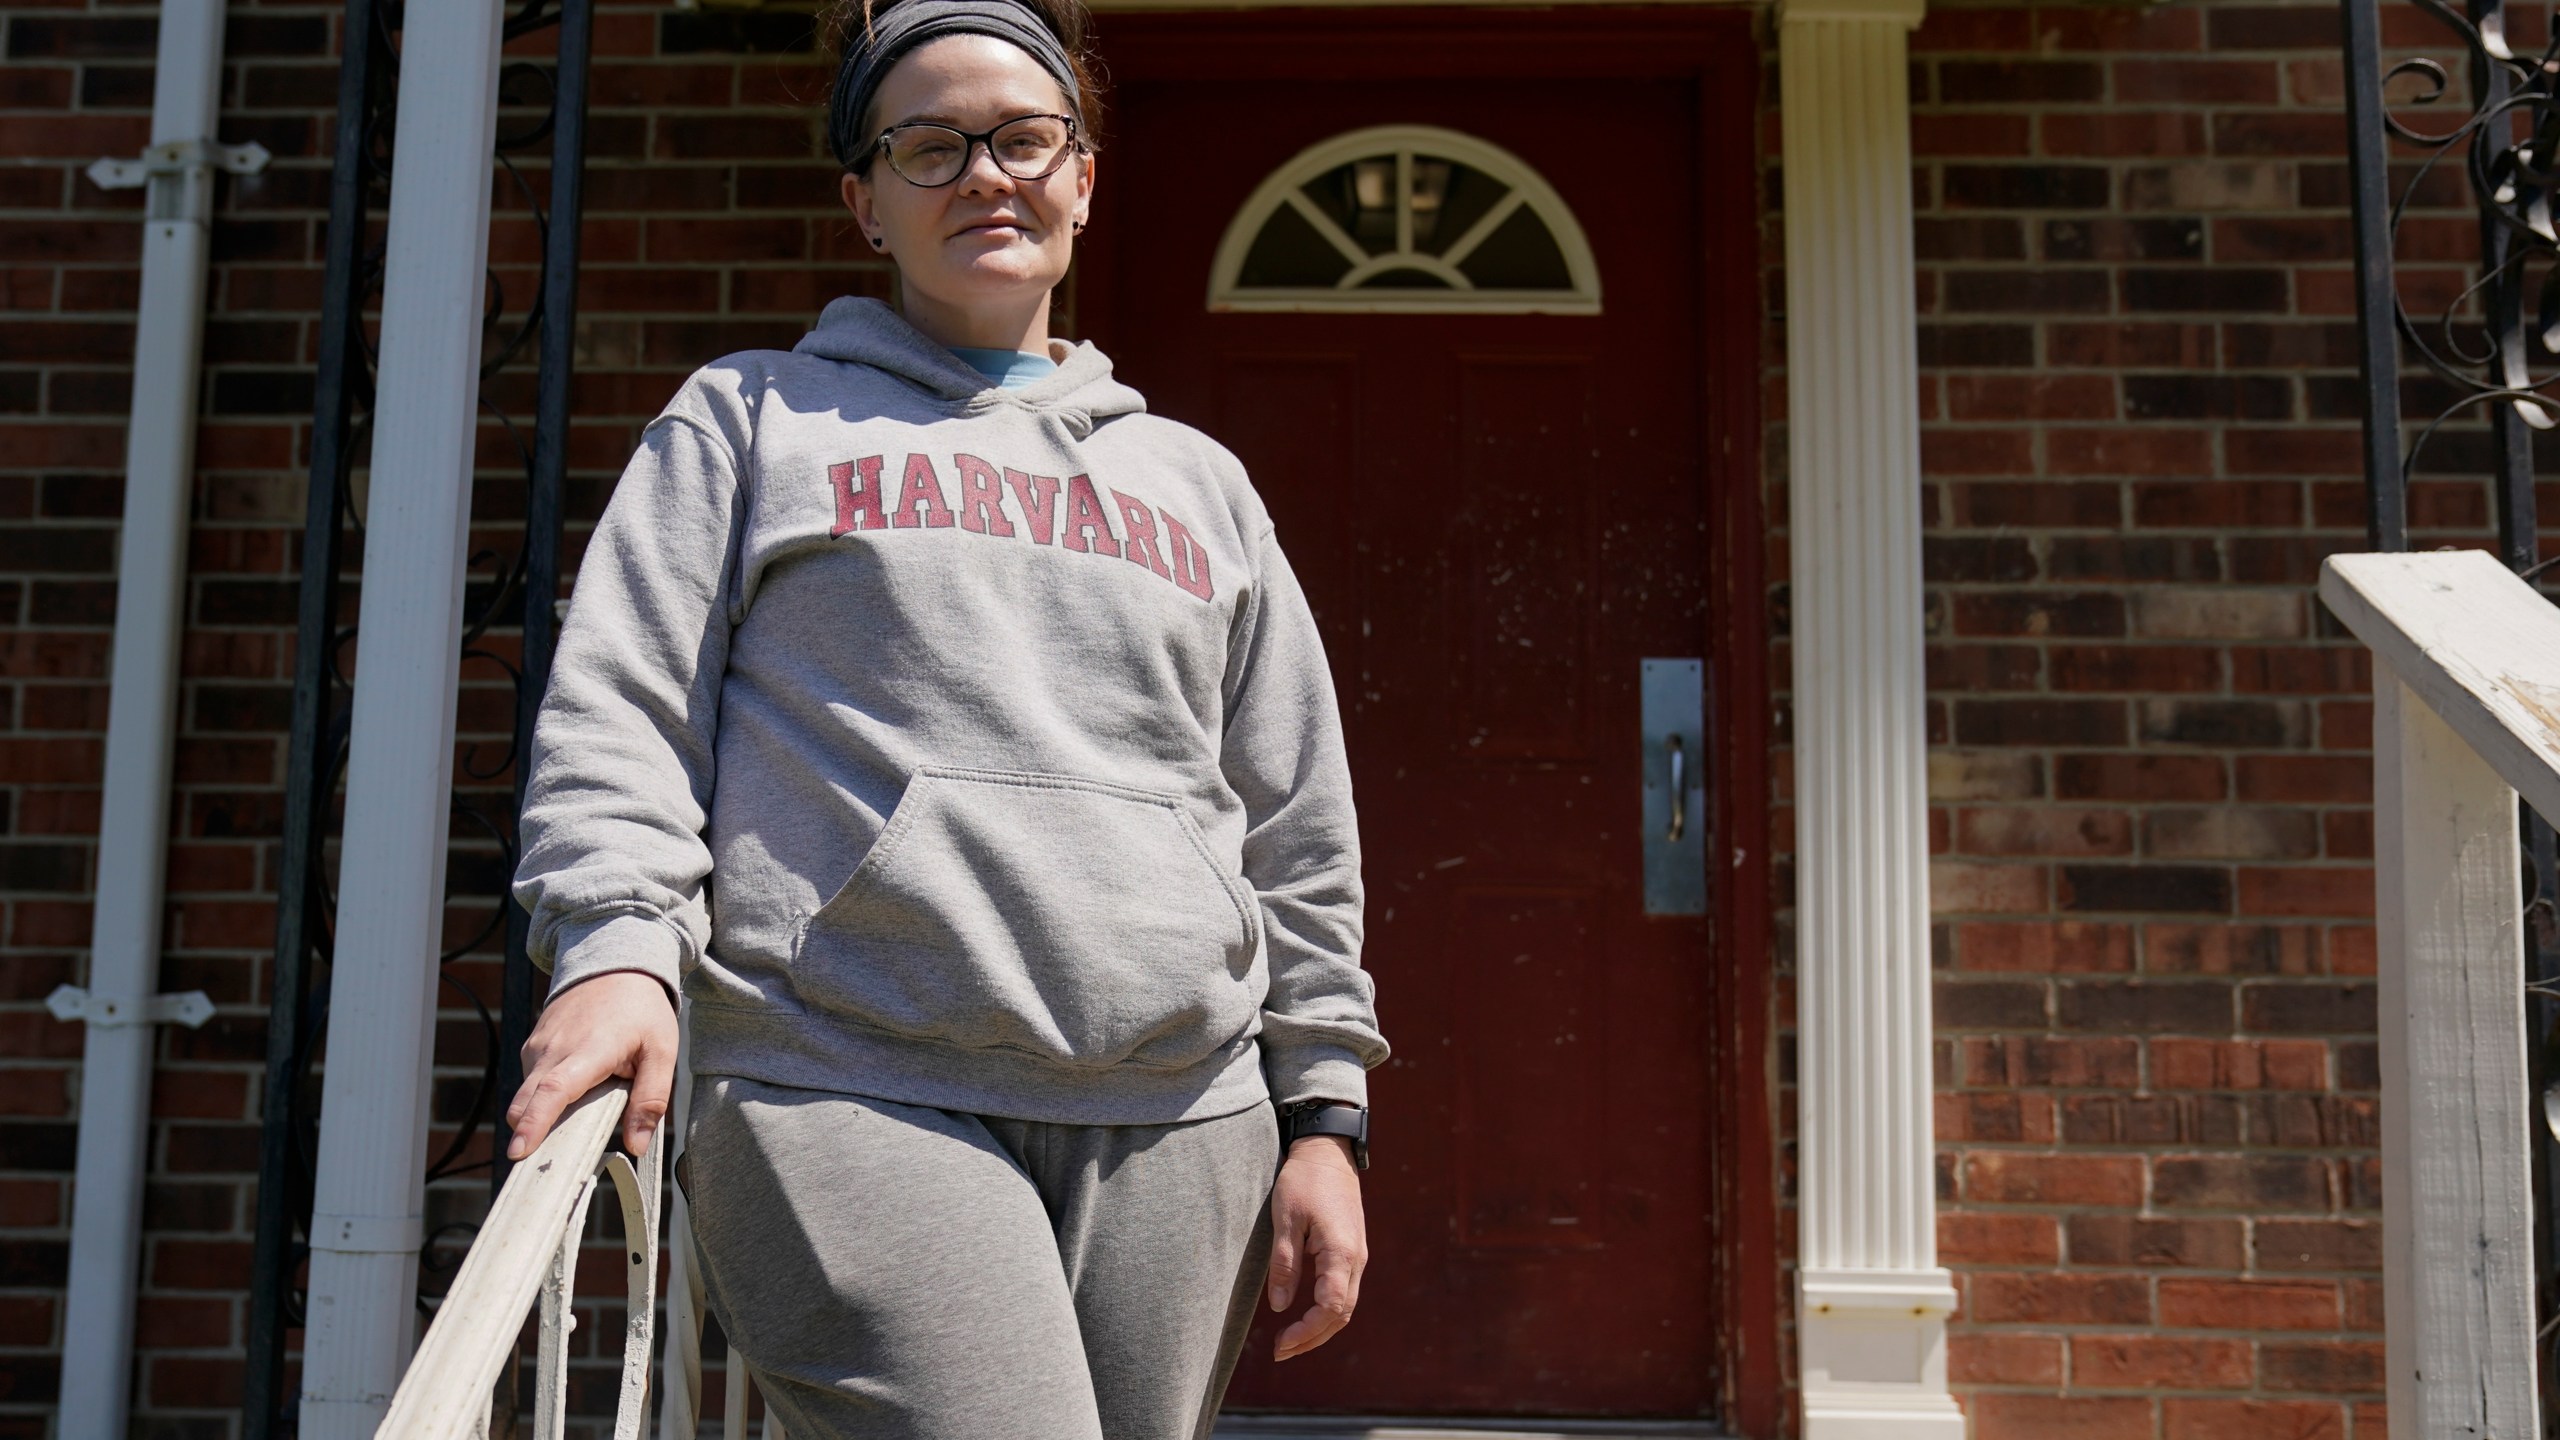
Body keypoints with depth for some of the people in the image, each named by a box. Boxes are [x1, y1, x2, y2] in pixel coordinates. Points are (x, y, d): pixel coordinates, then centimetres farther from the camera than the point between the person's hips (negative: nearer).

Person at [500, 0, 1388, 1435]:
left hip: (1181, 1124, 4)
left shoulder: (1197, 481, 21)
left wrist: (1324, 1114, 11)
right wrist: (619, 944, -13)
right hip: (853, 1101, -3)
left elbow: (1300, 832, 18)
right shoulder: (754, 418, 15)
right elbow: (618, 710, 5)